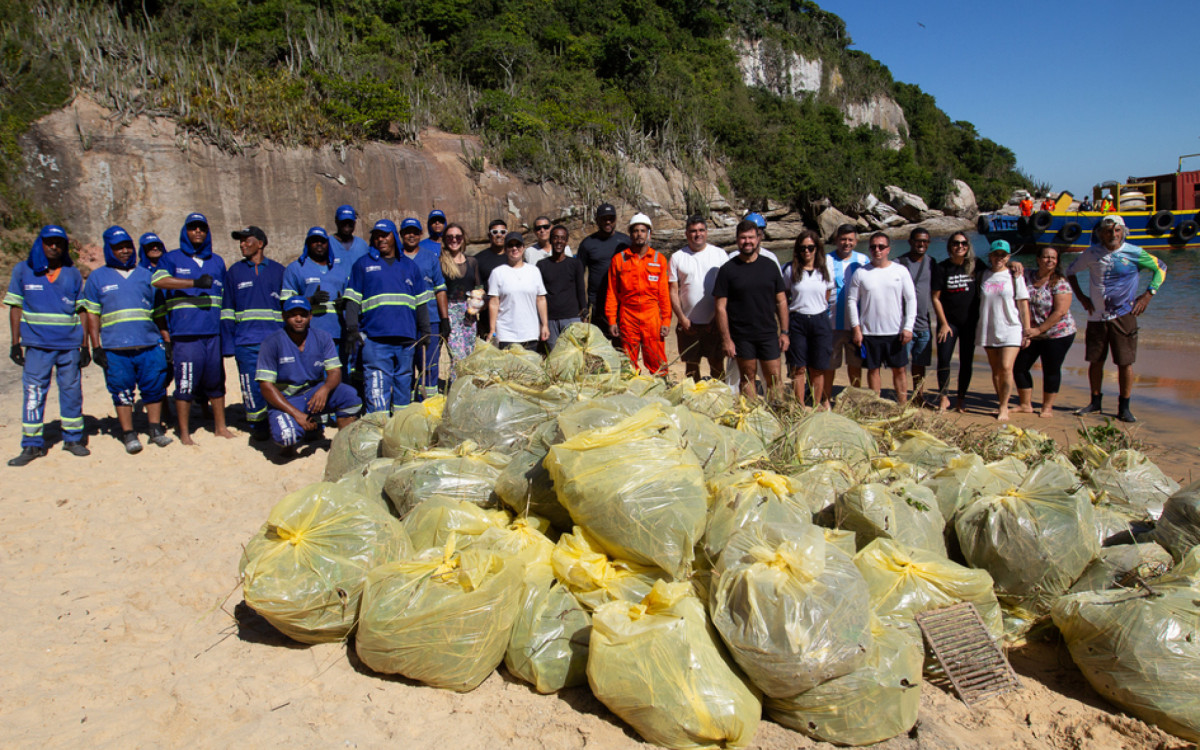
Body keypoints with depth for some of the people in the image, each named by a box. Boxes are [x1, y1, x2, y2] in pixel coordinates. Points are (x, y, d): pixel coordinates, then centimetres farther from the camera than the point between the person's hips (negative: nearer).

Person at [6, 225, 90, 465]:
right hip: (37, 345, -1)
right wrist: (15, 343, 2)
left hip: (69, 345, 1)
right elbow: (15, 307, 7)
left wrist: (85, 346, 7)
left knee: (72, 391, 6)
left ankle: (73, 438, 18)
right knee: (33, 393, -1)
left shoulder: (72, 274, 8)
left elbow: (81, 310, 10)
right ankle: (32, 445, 6)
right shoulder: (23, 271, 6)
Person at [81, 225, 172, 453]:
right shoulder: (97, 277, 10)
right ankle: (128, 434, 11)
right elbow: (91, 314, 7)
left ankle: (155, 429, 17)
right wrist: (96, 347, -1)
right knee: (122, 391, 2)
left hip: (149, 346, 1)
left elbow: (159, 312, 17)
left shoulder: (146, 275, 15)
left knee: (154, 387, 3)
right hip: (115, 349, -1)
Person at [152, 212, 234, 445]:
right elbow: (158, 280, -16)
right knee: (185, 383, -3)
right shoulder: (172, 258, 5)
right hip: (185, 334, -4)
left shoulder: (217, 262, 19)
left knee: (216, 381, 10)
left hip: (214, 332, 4)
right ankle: (184, 433, 6)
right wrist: (195, 282, -25)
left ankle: (220, 427, 20)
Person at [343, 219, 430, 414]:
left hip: (406, 339, 3)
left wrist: (424, 331, 11)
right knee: (377, 390, -10)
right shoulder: (362, 264, 11)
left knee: (404, 386, 8)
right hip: (375, 339, -3)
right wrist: (352, 329, -5)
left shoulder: (410, 266, 18)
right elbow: (352, 300, 7)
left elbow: (421, 302, 18)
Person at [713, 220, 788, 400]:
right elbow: (721, 307, -3)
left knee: (774, 379, 2)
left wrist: (784, 332, 4)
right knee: (748, 379, 7)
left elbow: (781, 301, 10)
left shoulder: (770, 266, 6)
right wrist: (726, 338, -8)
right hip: (741, 336, -2)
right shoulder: (728, 270, -1)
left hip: (769, 334, 2)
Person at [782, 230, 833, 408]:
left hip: (820, 321, 1)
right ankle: (800, 408, 4)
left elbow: (827, 298, 15)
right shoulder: (791, 271, 2)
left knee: (817, 369, 5)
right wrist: (785, 328, 1)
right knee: (798, 368, -2)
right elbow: (784, 299, 5)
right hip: (797, 321, -1)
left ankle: (817, 406, 16)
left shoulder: (825, 272, 6)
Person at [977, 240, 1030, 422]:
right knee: (995, 370, 9)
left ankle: (1004, 407, -3)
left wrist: (1027, 331, -3)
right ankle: (1001, 404, 22)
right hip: (988, 330, 3)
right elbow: (978, 299, 15)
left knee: (1006, 368, -13)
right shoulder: (983, 275, 8)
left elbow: (1023, 305, 0)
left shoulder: (1014, 276, 1)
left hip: (1010, 329, -3)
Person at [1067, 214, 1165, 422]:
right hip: (1096, 316, 2)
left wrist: (1148, 294, -3)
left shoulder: (1134, 253, -4)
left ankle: (1124, 408, 5)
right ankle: (1095, 403, 21)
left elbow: (1160, 268, 8)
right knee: (1095, 361, 7)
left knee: (1125, 363, -3)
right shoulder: (1092, 253, 2)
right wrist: (1081, 297, 7)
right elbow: (1071, 271, 16)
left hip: (1123, 316, -2)